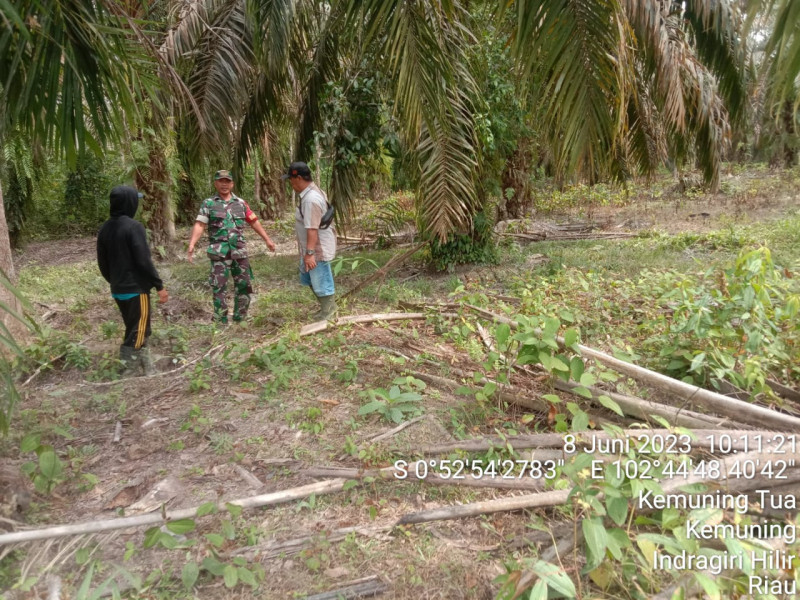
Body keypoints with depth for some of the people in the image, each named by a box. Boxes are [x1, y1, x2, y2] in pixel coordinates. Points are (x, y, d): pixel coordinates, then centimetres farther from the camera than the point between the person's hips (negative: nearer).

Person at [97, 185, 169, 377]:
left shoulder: (104, 228, 7)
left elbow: (102, 263, 13)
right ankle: (128, 374, 3)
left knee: (134, 330, 17)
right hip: (136, 289, -8)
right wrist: (159, 285, -13)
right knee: (137, 333, 1)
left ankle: (148, 369, 25)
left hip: (117, 290, 8)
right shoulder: (134, 227, -16)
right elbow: (144, 261, -19)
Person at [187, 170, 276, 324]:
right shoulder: (208, 203, 2)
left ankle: (240, 319, 21)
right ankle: (221, 322, 6)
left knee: (244, 285, 7)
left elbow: (254, 222, 14)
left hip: (239, 251, 3)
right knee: (218, 287, -2)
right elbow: (199, 225, -5)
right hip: (219, 252, -3)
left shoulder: (240, 203, 11)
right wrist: (192, 244, -18)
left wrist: (267, 239, 11)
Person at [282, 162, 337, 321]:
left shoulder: (310, 199, -25)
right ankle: (328, 306, 35)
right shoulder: (312, 192, 9)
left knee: (321, 282, 4)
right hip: (312, 248, 11)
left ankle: (327, 312, 21)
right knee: (307, 278, 23)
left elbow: (312, 229, -29)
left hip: (318, 249, -11)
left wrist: (310, 253, -29)